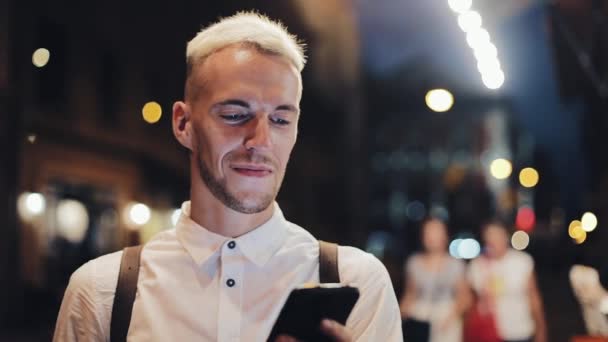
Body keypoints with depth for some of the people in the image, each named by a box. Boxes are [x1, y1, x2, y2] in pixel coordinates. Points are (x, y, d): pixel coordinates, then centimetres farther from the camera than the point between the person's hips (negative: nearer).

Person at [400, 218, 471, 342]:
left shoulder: (455, 264, 3)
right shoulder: (414, 263, 9)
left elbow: (465, 296, 5)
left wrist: (453, 315, -12)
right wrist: (402, 316, 3)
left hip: (446, 323, -1)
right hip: (418, 322, 2)